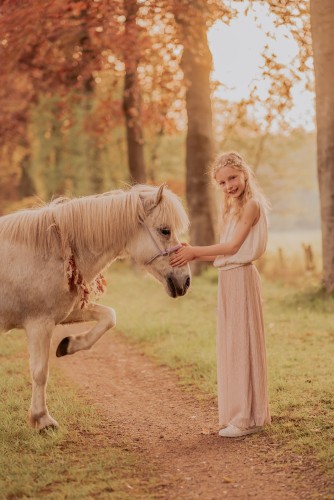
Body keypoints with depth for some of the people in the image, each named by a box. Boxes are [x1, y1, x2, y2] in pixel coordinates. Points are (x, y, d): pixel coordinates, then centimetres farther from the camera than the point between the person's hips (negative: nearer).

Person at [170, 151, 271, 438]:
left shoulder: (252, 204, -9)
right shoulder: (232, 209, 18)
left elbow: (234, 246, -15)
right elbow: (224, 252, 12)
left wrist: (195, 251, -11)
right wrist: (193, 255, 1)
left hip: (242, 277, -9)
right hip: (227, 278, 9)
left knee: (242, 343, -5)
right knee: (231, 345, 11)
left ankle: (248, 417, 1)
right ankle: (238, 412, 20)